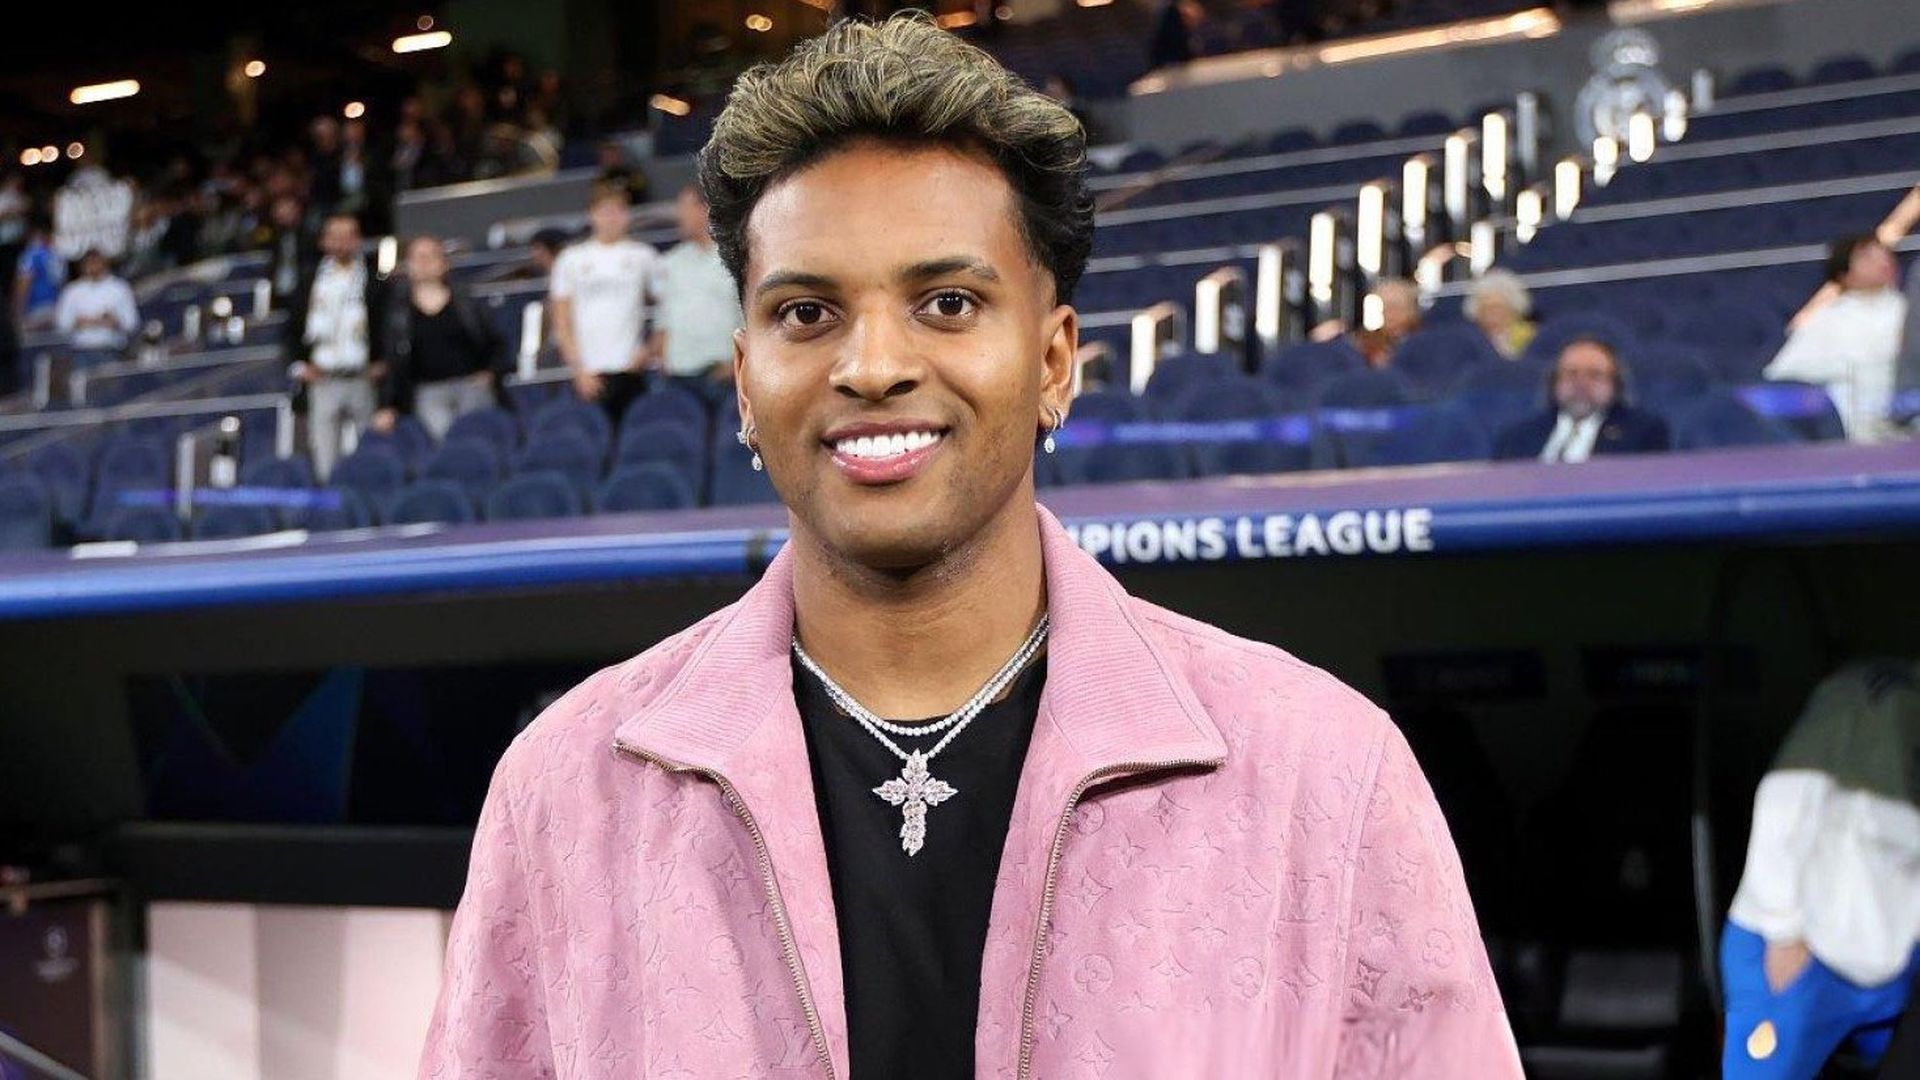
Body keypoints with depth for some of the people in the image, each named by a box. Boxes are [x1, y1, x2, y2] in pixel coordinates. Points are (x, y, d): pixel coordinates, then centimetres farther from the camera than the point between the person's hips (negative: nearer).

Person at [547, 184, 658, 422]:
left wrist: (651, 349, -2)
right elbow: (561, 324, 6)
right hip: (589, 372, 0)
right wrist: (580, 370, -2)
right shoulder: (571, 259, 7)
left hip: (631, 368, 0)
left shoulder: (642, 256, 6)